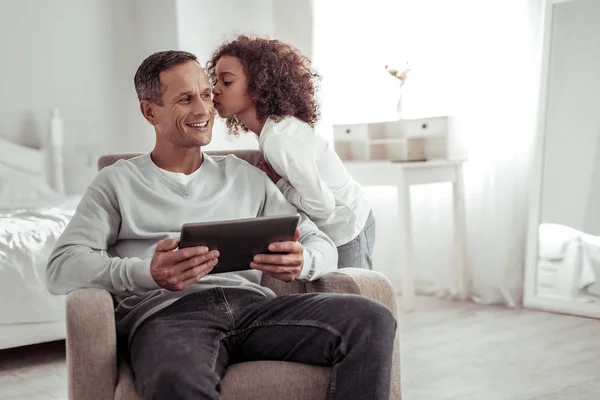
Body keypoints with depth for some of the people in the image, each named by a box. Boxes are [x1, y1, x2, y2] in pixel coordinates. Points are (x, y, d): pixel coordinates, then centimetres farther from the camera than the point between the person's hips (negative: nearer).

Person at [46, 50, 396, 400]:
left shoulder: (246, 177, 25)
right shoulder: (118, 183, 15)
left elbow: (322, 244, 21)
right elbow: (62, 269, 2)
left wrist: (301, 262, -7)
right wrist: (146, 273, -18)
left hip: (255, 305, 5)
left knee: (372, 320, -22)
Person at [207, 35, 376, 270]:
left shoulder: (280, 137, -28)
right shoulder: (273, 127, -1)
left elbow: (322, 204, -27)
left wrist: (279, 185, -14)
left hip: (347, 228, -9)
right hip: (338, 226, 9)